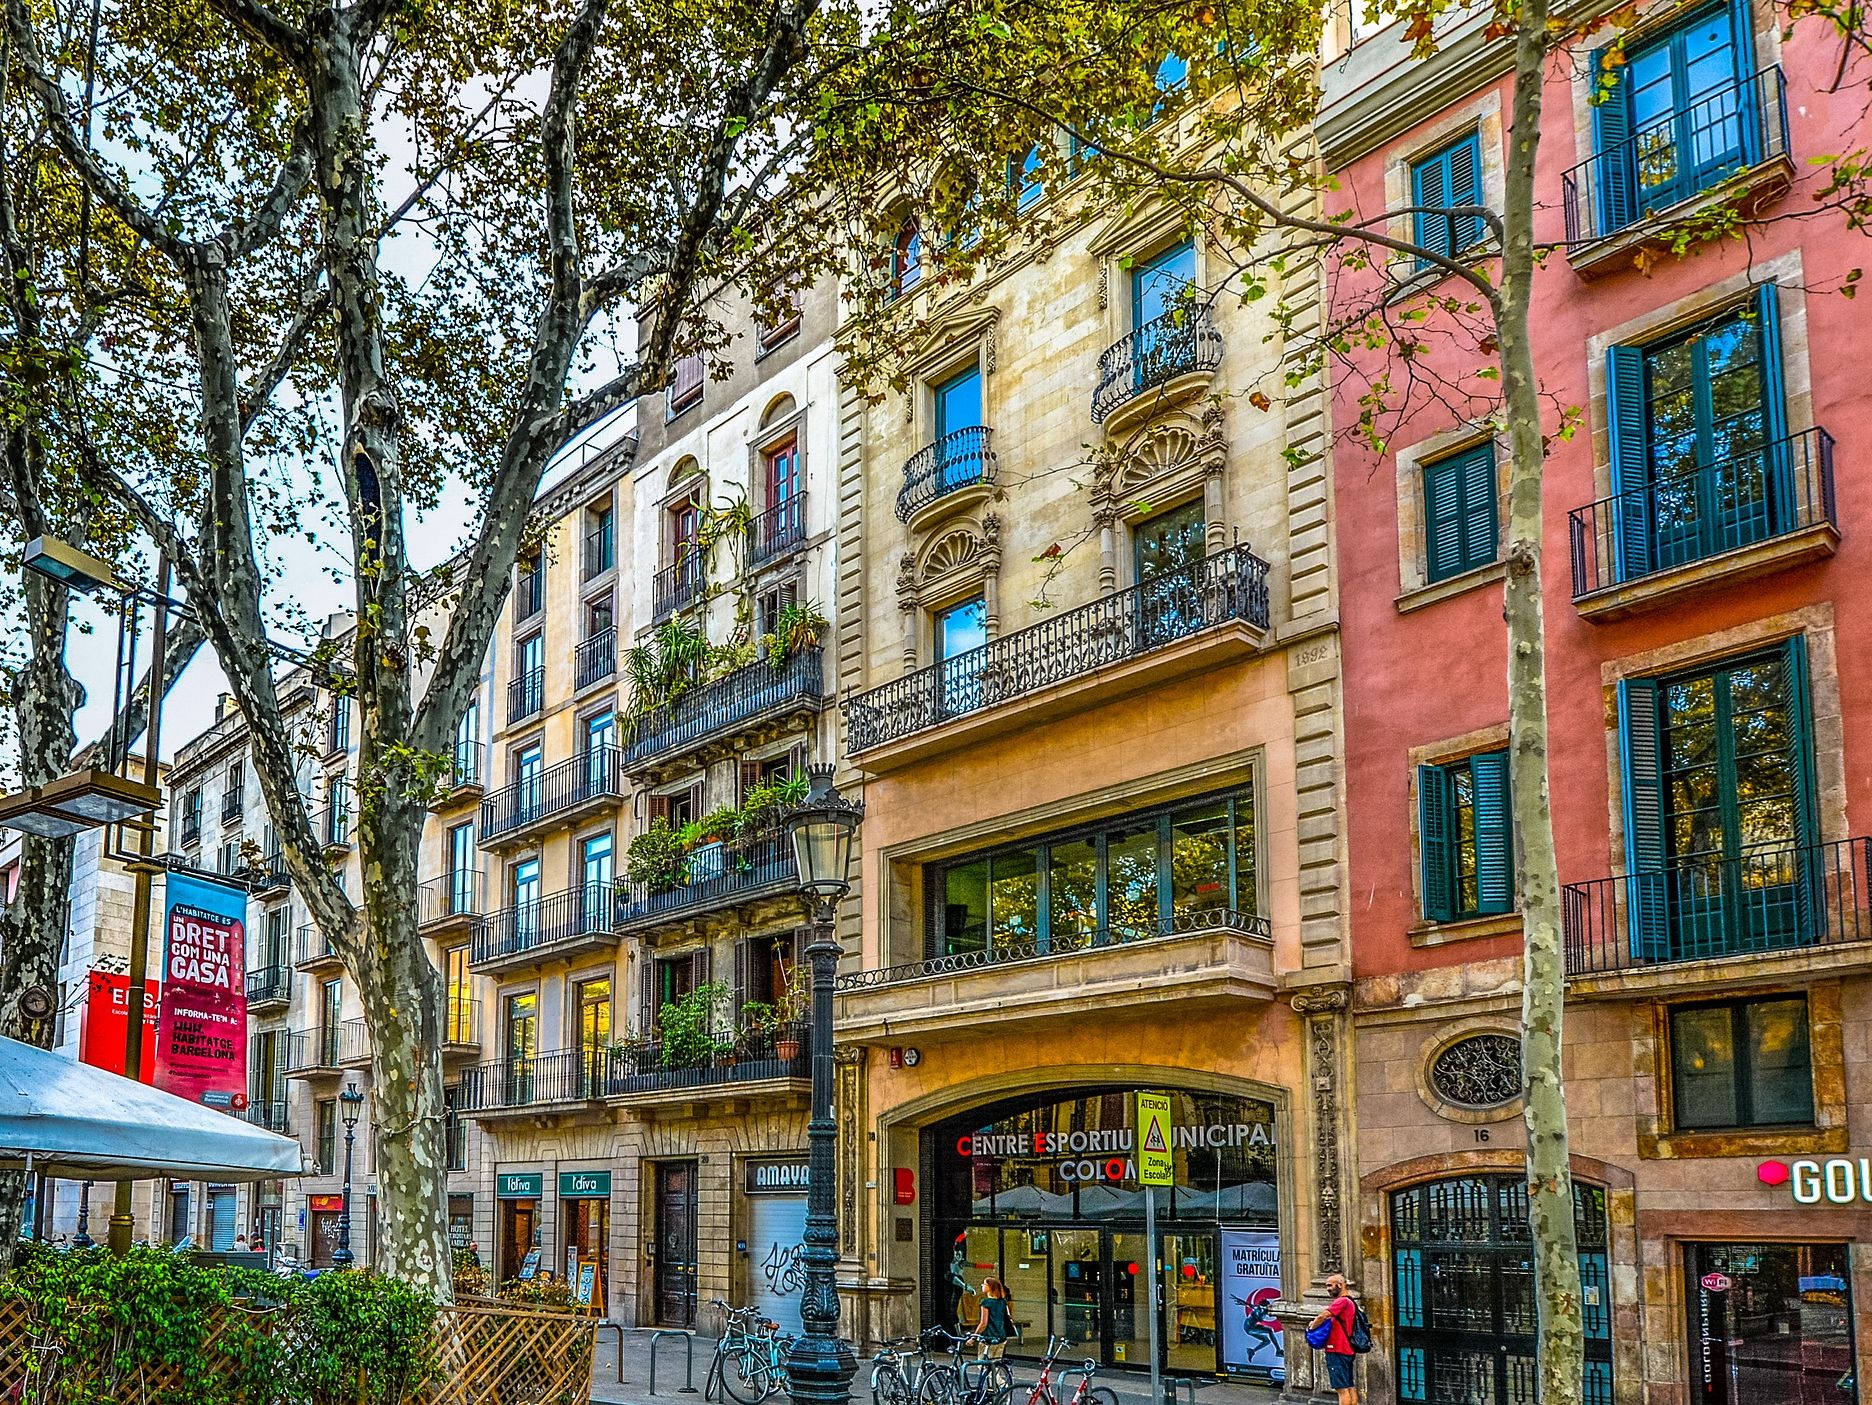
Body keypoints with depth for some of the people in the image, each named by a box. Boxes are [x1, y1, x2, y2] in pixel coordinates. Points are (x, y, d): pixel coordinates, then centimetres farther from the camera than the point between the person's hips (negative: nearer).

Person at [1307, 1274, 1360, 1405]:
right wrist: (1317, 1323, 4)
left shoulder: (1342, 1301, -15)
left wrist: (1312, 1326, -4)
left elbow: (1322, 1316, -22)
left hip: (1338, 1351, -10)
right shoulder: (1350, 1302, 18)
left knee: (1343, 1389, -9)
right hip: (1348, 1350, 10)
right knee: (1350, 1388, 11)